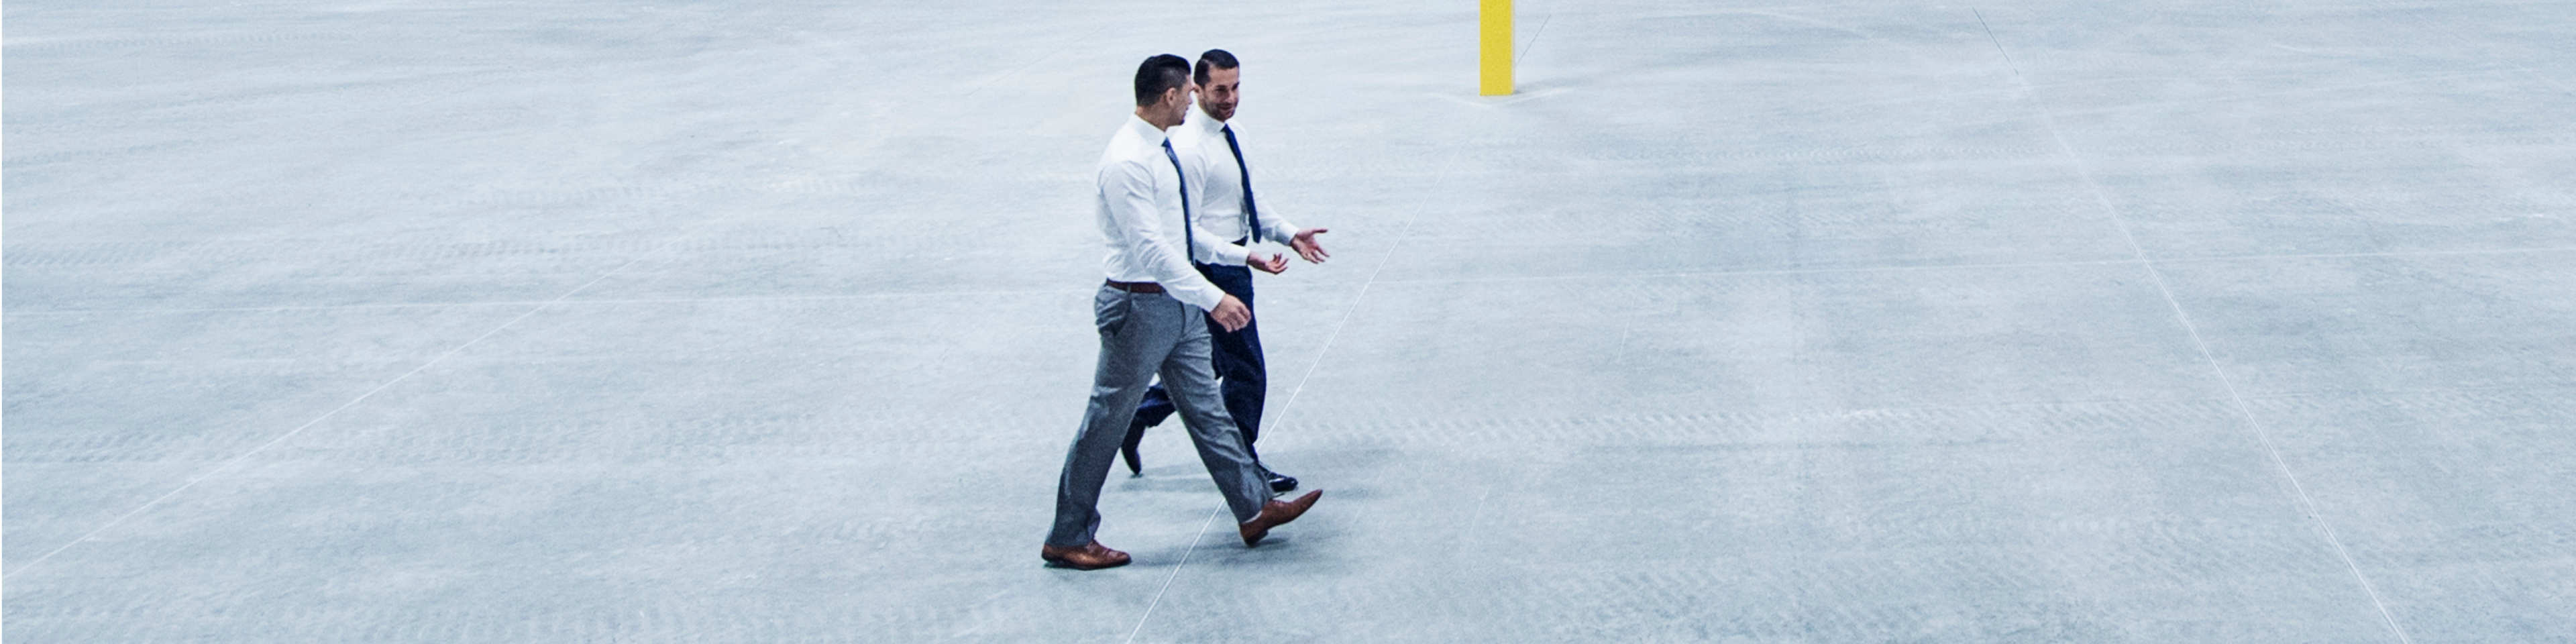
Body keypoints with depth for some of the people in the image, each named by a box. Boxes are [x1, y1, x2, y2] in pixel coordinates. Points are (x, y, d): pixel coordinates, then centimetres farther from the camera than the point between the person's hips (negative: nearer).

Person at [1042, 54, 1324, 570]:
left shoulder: (1162, 150, 9)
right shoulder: (1127, 160, -22)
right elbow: (1151, 248, -27)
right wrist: (1213, 298, -27)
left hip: (1178, 304, 9)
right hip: (1140, 306, -9)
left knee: (1207, 409, 15)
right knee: (1108, 422, 1)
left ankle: (1254, 509, 25)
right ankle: (1067, 539, 13)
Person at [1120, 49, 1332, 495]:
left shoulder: (1232, 134, 7)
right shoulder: (1191, 147, -22)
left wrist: (1289, 234, 6)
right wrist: (1247, 258, -30)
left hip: (1232, 263, 9)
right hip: (1214, 269, -9)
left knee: (1212, 361, 20)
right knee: (1247, 370, 2)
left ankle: (1139, 414, 32)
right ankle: (1243, 466, 18)